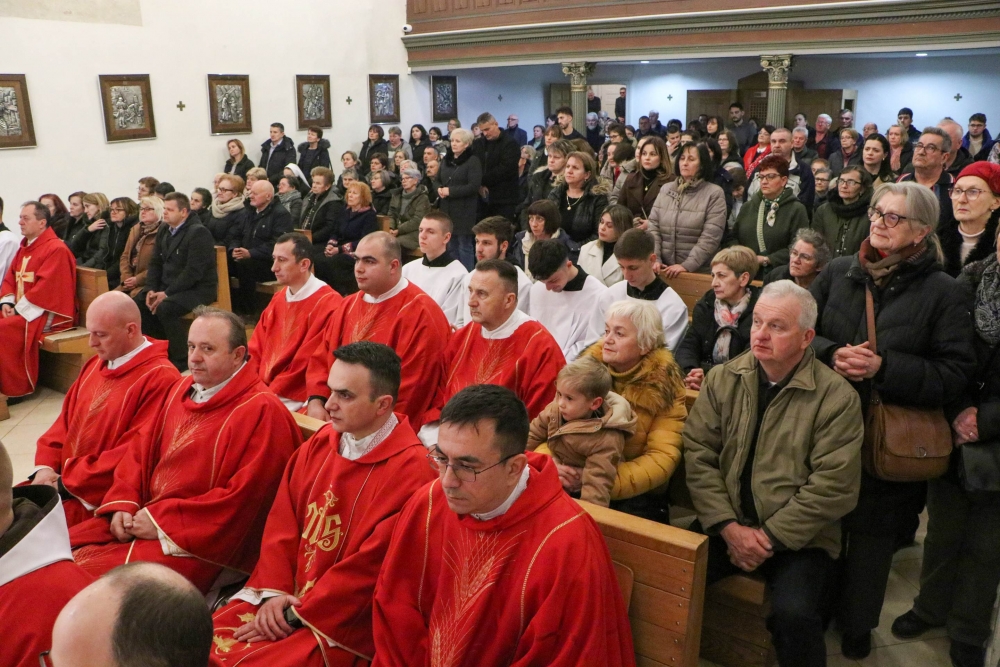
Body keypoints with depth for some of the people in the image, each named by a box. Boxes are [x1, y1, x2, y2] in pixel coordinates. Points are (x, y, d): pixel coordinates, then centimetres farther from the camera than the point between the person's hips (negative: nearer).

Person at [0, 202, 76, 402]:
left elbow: (45, 287, -21)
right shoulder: (25, 247, 14)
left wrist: (19, 308, -18)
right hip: (21, 309, 9)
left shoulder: (56, 249, -14)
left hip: (49, 314, -9)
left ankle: (17, 389, -13)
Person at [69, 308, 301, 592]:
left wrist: (162, 521, -16)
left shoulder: (262, 412, -15)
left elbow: (242, 497, -19)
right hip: (143, 517, 8)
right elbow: (140, 452, 16)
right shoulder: (181, 390, 10)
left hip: (202, 544, -8)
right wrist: (123, 505, -1)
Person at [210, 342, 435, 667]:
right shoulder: (321, 443, 4)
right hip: (285, 599, 6)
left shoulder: (410, 469, -18)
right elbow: (282, 522, 6)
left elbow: (370, 566, -18)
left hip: (343, 623, -6)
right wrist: (274, 590, -7)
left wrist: (297, 616, -13)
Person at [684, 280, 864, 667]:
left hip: (798, 537, -3)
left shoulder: (836, 397, -9)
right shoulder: (723, 380, 1)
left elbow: (833, 487, -13)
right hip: (726, 524, 3)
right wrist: (728, 527, -13)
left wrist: (770, 537, -14)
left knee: (793, 615, -27)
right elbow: (698, 454, -4)